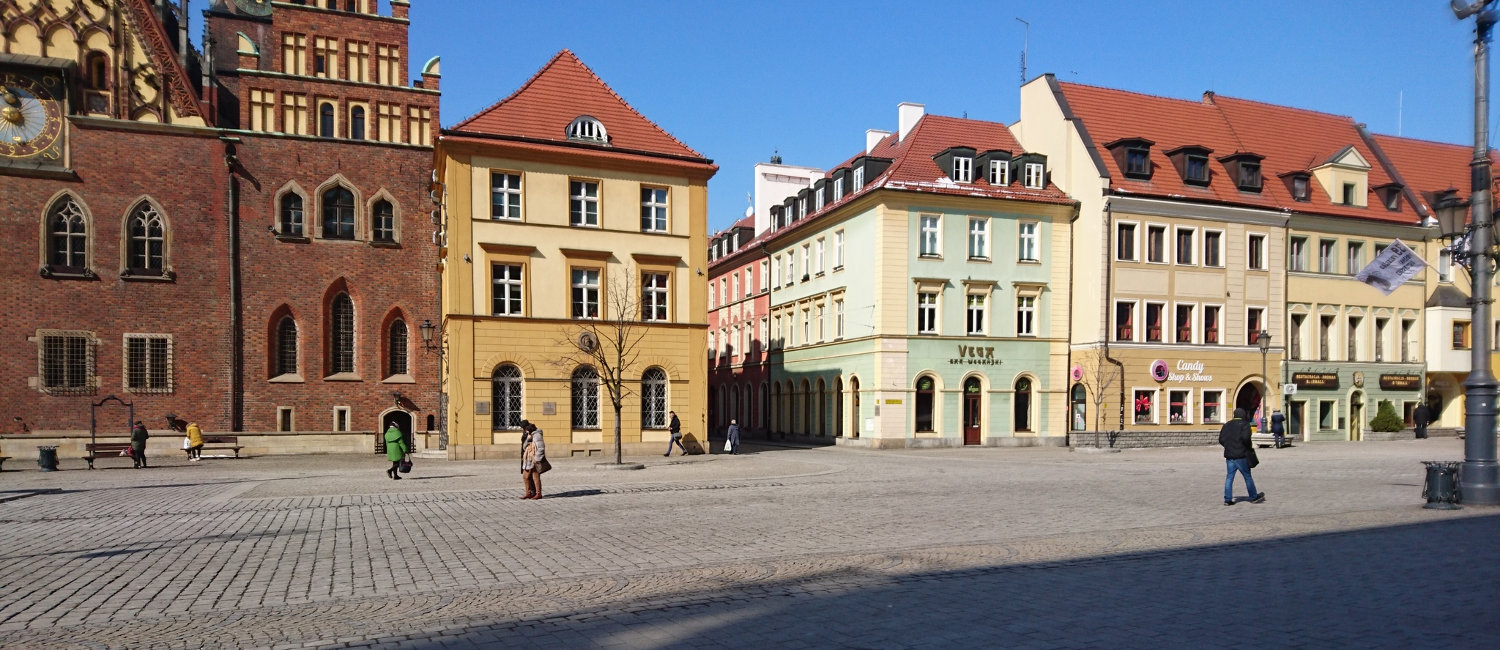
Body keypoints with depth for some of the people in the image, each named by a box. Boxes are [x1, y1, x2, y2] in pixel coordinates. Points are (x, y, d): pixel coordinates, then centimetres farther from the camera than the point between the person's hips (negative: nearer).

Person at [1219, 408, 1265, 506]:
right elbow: (1245, 438, -20)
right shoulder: (1245, 425, -5)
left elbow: (1221, 440, 8)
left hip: (1229, 455, 5)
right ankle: (1254, 497, 21)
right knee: (1247, 476, 9)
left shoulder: (1227, 425, 12)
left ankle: (1227, 499, 2)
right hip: (1241, 455, -5)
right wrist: (1250, 447, -5)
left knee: (1229, 477, 5)